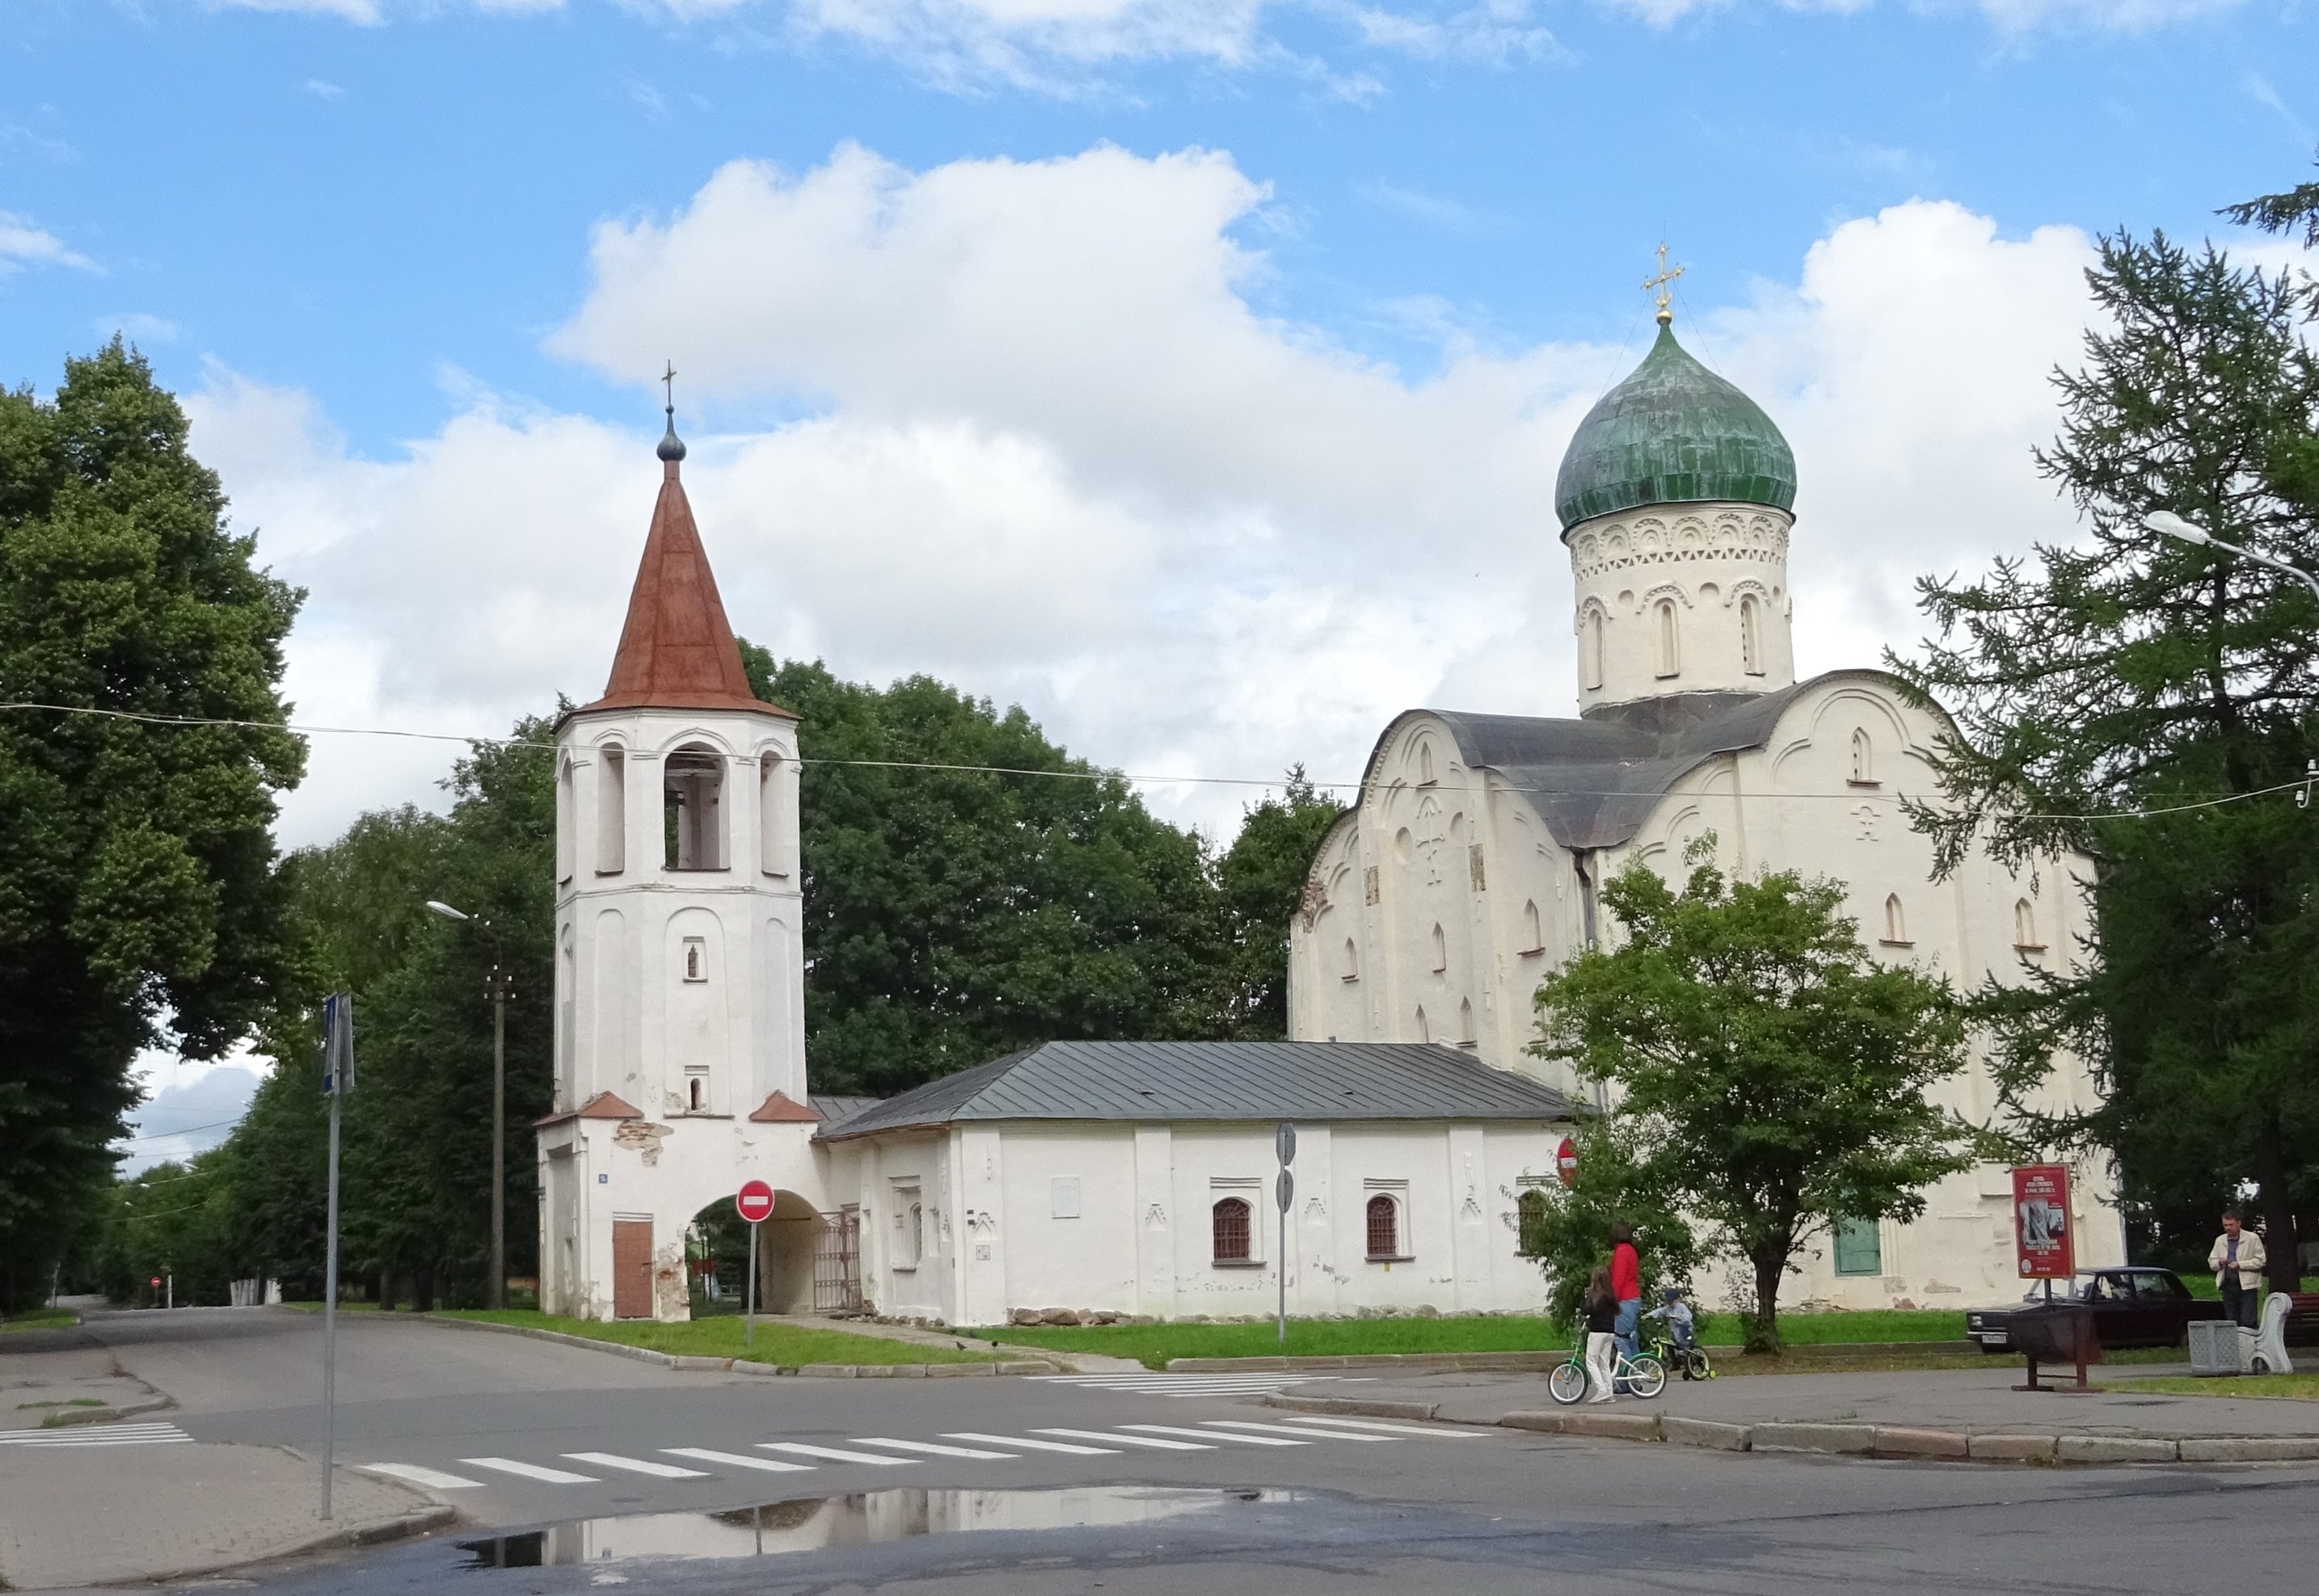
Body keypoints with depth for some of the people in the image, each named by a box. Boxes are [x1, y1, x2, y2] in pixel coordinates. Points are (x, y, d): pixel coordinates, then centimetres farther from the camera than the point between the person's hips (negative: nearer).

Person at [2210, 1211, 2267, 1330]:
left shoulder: (2252, 1238, 0)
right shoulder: (2220, 1240, 14)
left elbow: (2261, 1261, -4)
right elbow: (2211, 1262, 17)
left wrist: (2240, 1265, -15)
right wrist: (2219, 1263, -7)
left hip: (2247, 1286, -4)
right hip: (2228, 1286, 5)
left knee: (2247, 1322, -11)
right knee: (2232, 1323, 6)